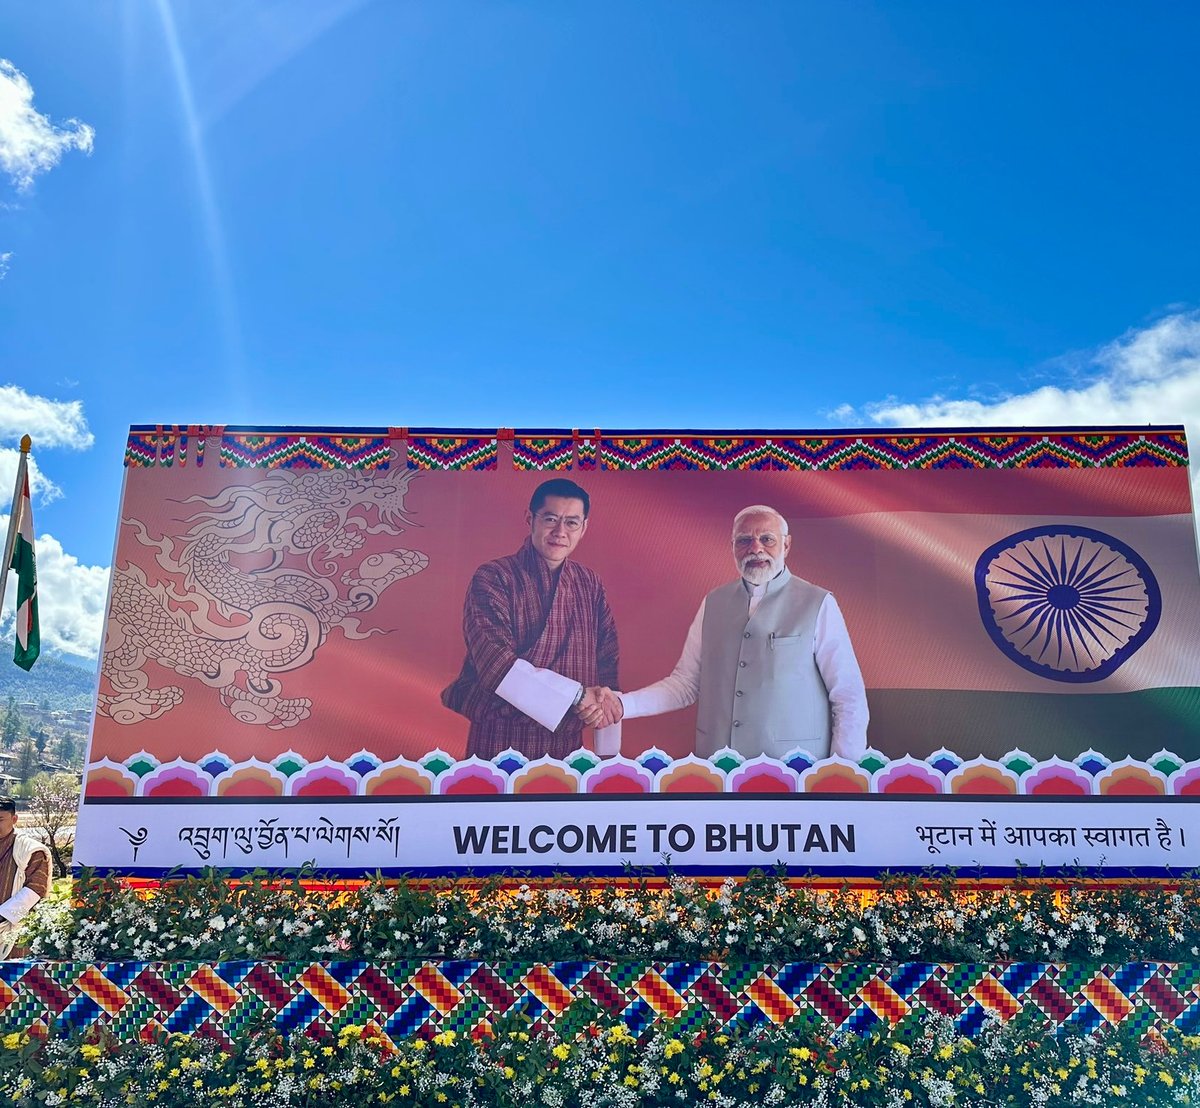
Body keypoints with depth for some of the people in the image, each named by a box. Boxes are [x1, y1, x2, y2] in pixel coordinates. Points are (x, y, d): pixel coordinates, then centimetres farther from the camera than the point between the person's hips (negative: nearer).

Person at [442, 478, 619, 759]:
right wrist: (576, 694, -21)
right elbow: (495, 663, -21)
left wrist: (602, 699, -12)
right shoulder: (493, 578, -11)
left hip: (568, 743, 4)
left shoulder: (589, 584, 6)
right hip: (500, 742, -4)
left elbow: (606, 658, 9)